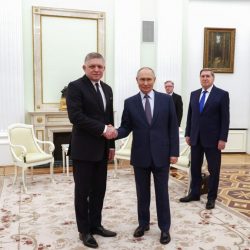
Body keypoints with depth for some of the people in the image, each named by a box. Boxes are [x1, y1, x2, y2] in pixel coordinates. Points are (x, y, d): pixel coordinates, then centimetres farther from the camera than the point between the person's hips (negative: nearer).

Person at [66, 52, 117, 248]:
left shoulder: (107, 89, 13)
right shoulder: (76, 86, -9)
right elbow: (76, 116, -20)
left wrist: (111, 144, 11)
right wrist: (102, 129, -18)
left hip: (102, 148, 7)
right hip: (84, 148, -6)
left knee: (99, 189, 13)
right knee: (83, 191, 4)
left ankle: (95, 225, 27)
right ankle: (84, 230, 17)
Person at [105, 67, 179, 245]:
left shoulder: (166, 99, -1)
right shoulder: (130, 103, 1)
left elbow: (173, 127, -1)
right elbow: (126, 127, 1)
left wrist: (174, 152, -5)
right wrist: (116, 133, -22)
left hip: (161, 155, -1)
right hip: (140, 156, 1)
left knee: (162, 193, 9)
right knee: (142, 193, 14)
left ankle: (165, 228, 23)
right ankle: (143, 223, 32)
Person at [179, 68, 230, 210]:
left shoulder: (222, 94, -5)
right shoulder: (194, 94, 9)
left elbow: (225, 118, -9)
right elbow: (190, 115, 12)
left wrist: (223, 139, -14)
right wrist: (188, 134, 7)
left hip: (213, 139, -4)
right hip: (196, 138, 5)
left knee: (214, 169, 6)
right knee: (195, 168, 11)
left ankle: (211, 198, 18)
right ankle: (195, 194, 25)